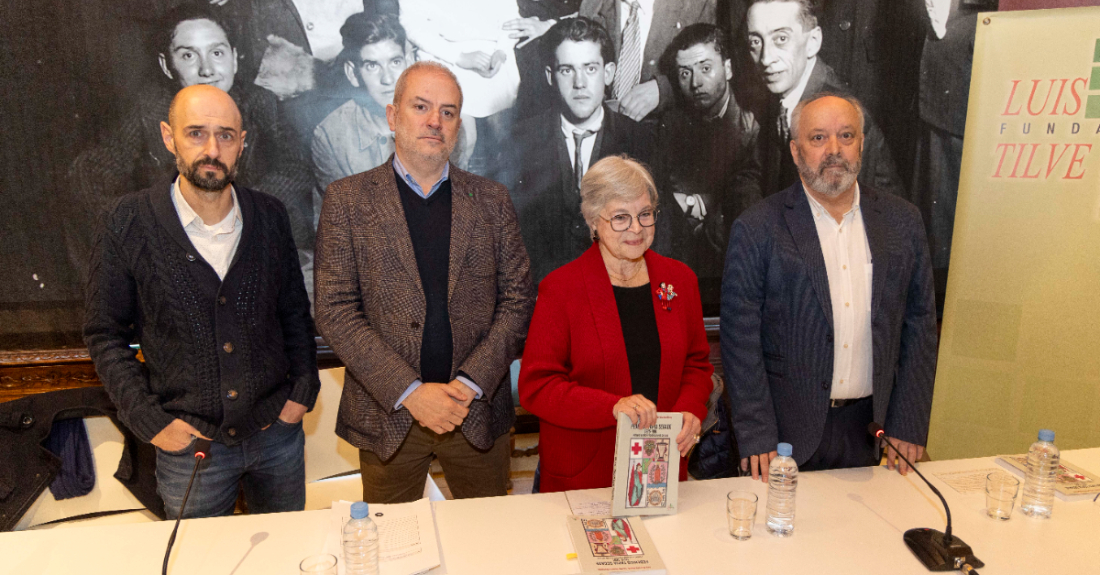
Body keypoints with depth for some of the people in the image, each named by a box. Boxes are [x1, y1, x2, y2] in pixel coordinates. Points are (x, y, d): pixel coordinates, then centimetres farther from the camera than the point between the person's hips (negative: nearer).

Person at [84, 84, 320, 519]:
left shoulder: (269, 216, -2)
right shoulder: (127, 224, -9)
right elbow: (104, 333, -2)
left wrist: (303, 390, 0)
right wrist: (149, 420, -8)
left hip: (277, 431, 2)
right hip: (187, 443, -2)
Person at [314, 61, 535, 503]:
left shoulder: (491, 200, 4)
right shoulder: (347, 199, -2)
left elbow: (518, 299, 1)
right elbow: (335, 310, -8)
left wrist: (470, 383, -11)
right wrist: (410, 391, -15)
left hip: (477, 412, 2)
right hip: (388, 415, -1)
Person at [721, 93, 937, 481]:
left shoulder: (903, 222, 5)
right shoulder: (757, 229, -7)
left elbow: (919, 325, 7)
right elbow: (741, 339, -9)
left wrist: (908, 428, 2)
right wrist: (756, 436, -12)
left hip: (872, 427, 3)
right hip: (789, 432, -3)